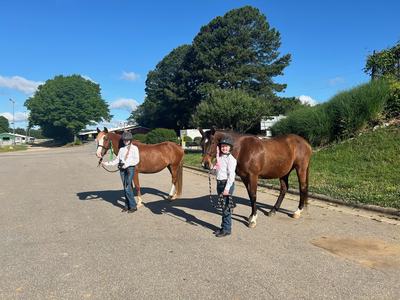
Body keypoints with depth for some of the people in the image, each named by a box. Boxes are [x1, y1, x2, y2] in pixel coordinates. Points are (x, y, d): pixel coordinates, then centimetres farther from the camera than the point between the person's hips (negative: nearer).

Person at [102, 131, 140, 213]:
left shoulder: (134, 148, -3)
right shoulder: (121, 149, 11)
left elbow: (136, 160, -9)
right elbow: (117, 160, 10)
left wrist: (127, 164, -20)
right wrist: (108, 163, -3)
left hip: (130, 169, -5)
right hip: (122, 169, 5)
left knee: (127, 188, -10)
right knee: (126, 188, 10)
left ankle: (133, 206, -1)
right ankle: (127, 205, 19)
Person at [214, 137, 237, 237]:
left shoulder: (231, 159, -12)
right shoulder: (220, 157, 11)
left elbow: (231, 175, -17)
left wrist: (227, 188, -21)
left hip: (227, 184, -8)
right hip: (219, 183, 8)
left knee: (226, 207, -1)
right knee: (223, 206, 15)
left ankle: (227, 229, 10)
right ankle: (224, 227, 27)